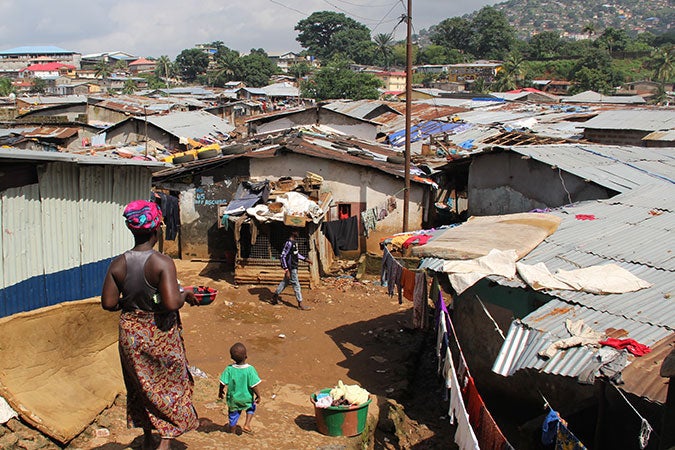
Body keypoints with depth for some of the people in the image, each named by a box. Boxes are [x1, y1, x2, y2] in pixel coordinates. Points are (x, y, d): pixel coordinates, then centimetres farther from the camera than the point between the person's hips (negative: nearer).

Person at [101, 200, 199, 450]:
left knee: (142, 386, 22)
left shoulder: (118, 264, -7)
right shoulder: (163, 263, -21)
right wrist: (185, 295, -8)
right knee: (172, 387, 13)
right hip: (160, 335, -5)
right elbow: (171, 304, -28)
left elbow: (108, 303, -4)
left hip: (130, 334, 5)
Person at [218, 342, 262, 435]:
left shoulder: (229, 369, -18)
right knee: (252, 407, 30)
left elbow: (223, 383, -13)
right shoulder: (250, 369, -23)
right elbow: (253, 386, -20)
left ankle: (232, 427, 48)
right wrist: (258, 396, -5)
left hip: (233, 398, 1)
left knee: (233, 413, 26)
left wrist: (220, 391, 7)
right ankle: (247, 424, 21)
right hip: (247, 398, -1)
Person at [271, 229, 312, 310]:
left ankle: (275, 296, 31)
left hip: (293, 267, 10)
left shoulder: (294, 242, 8)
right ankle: (300, 303, 7)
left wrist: (305, 259, 22)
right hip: (291, 268, -10)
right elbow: (283, 256, -24)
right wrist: (286, 270, -26)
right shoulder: (289, 243, -23)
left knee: (285, 282, 20)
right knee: (296, 285, -2)